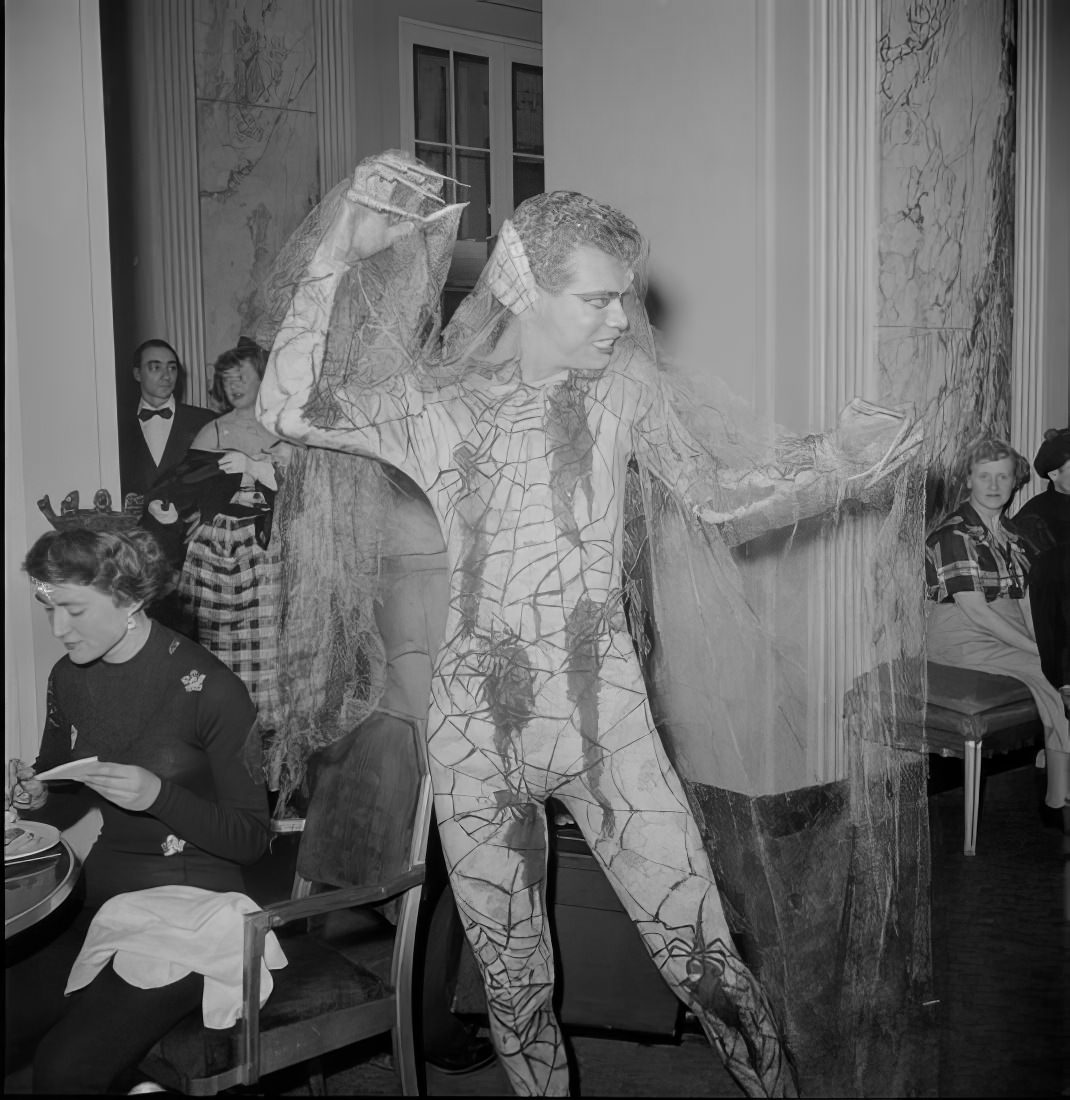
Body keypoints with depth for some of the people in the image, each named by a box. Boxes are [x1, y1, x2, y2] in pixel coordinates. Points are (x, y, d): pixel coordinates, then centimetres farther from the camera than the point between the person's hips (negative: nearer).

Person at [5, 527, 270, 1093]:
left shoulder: (209, 687, -17)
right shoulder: (68, 679, 2)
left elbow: (252, 839, -11)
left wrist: (159, 795, -24)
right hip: (102, 896, 6)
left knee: (65, 1064, -21)